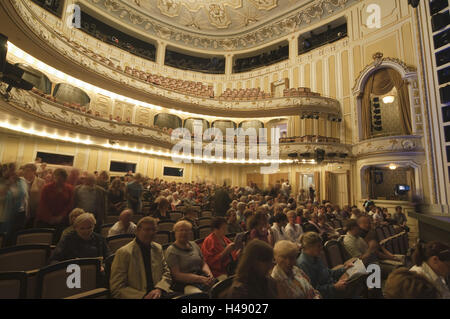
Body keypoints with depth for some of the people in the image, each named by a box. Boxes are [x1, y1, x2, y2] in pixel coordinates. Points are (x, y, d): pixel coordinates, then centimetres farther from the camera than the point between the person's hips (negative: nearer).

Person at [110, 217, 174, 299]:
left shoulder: (158, 248, 8)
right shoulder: (123, 252, -7)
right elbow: (117, 288, -7)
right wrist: (143, 296, -17)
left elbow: (166, 273, 11)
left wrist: (159, 289, -9)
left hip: (159, 294, 5)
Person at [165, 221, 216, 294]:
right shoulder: (171, 251, -3)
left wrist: (209, 274, -5)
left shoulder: (193, 244, 16)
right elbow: (177, 275, -10)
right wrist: (200, 279, -18)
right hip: (185, 284, -5)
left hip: (202, 277, 6)